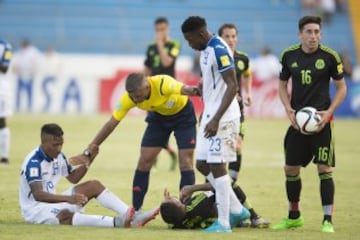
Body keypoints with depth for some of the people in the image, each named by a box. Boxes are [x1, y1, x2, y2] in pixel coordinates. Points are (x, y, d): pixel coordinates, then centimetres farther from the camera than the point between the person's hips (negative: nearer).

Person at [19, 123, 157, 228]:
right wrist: (68, 198, -44)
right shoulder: (34, 162, -22)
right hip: (34, 209, -9)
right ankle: (116, 222, -57)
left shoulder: (58, 156, 5)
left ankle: (132, 216, -18)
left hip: (52, 202, 9)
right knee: (65, 215, -40)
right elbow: (37, 194, -33)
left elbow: (73, 178, 18)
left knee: (94, 185, -2)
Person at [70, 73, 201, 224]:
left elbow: (186, 90, -60)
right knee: (144, 161, -4)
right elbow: (111, 124, -20)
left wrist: (195, 91, -86)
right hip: (158, 116, 4)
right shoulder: (129, 98, -27)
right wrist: (88, 152, -23)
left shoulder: (163, 84, -41)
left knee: (185, 161, -14)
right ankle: (135, 211, 5)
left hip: (182, 113, -4)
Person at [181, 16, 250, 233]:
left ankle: (223, 222, -1)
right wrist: (206, 116, 23)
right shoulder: (206, 50, 12)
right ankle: (237, 209, 19)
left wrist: (216, 119, -25)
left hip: (222, 118, -10)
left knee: (217, 166, -7)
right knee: (202, 165, 12)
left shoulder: (219, 50, -18)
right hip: (210, 116, 10)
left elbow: (232, 86, -22)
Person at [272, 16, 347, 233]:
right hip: (297, 120, 4)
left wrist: (329, 111, -12)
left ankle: (328, 220, -2)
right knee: (291, 169, 8)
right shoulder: (289, 55, 1)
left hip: (321, 120, -3)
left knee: (325, 169, -8)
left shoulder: (329, 56, -7)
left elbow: (342, 87, 1)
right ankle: (294, 217, 25)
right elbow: (283, 84, 13)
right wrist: (288, 109, -2)